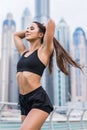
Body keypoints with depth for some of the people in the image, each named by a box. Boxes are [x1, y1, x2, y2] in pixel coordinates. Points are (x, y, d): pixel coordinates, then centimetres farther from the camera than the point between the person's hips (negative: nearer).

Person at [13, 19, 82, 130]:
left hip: (39, 100, -7)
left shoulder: (43, 51, 0)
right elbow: (16, 35, 35)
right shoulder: (24, 52, 18)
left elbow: (51, 23, -8)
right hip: (23, 101, 7)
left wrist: (48, 29, 12)